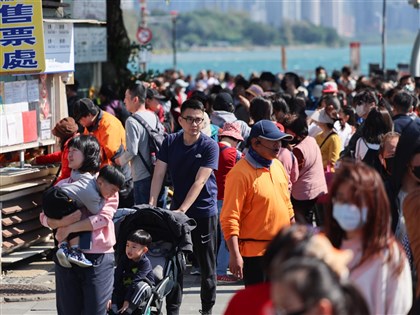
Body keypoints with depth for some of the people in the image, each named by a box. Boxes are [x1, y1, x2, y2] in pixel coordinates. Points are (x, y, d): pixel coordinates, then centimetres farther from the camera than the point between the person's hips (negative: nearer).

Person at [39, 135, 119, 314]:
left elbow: (103, 218, -12)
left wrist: (70, 228, -12)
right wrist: (64, 221, -18)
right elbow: (45, 217, 2)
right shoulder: (63, 185, 14)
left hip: (98, 256, -4)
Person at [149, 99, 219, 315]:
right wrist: (152, 204, -18)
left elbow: (199, 182, -19)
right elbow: (159, 174, -4)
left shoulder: (209, 146, -12)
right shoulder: (170, 142, 0)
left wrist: (182, 210, -27)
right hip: (177, 210, 3)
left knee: (207, 264, 6)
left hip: (204, 211, -3)